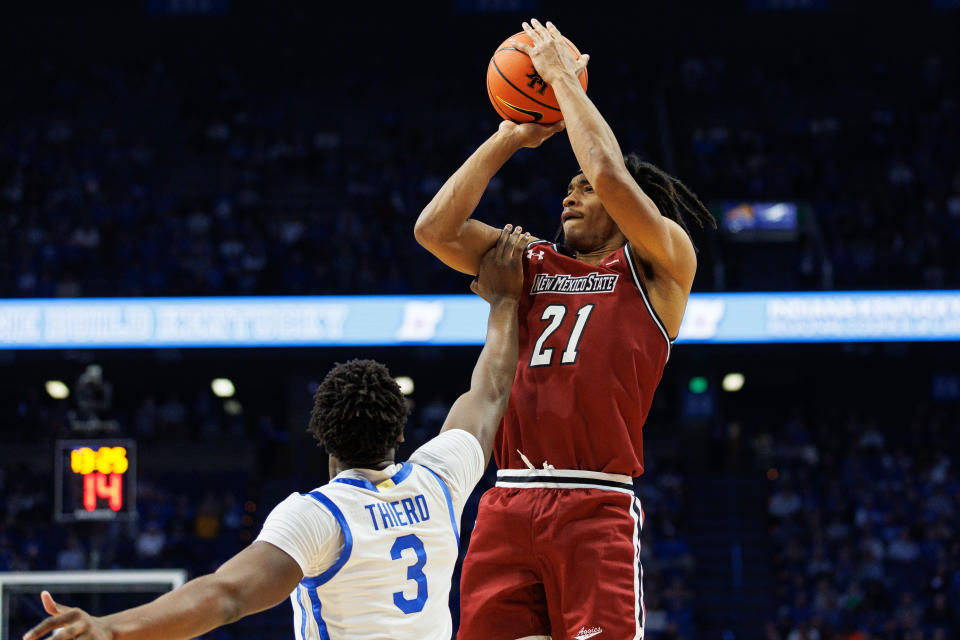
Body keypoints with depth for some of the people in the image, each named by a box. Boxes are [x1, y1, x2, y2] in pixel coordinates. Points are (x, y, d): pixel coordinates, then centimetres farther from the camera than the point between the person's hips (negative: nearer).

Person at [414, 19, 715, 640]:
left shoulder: (657, 265, 6)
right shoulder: (532, 264, 22)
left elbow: (610, 174, -10)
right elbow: (435, 229, 13)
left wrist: (562, 75, 2)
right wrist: (510, 139, 15)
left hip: (597, 508, -5)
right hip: (507, 503, 5)